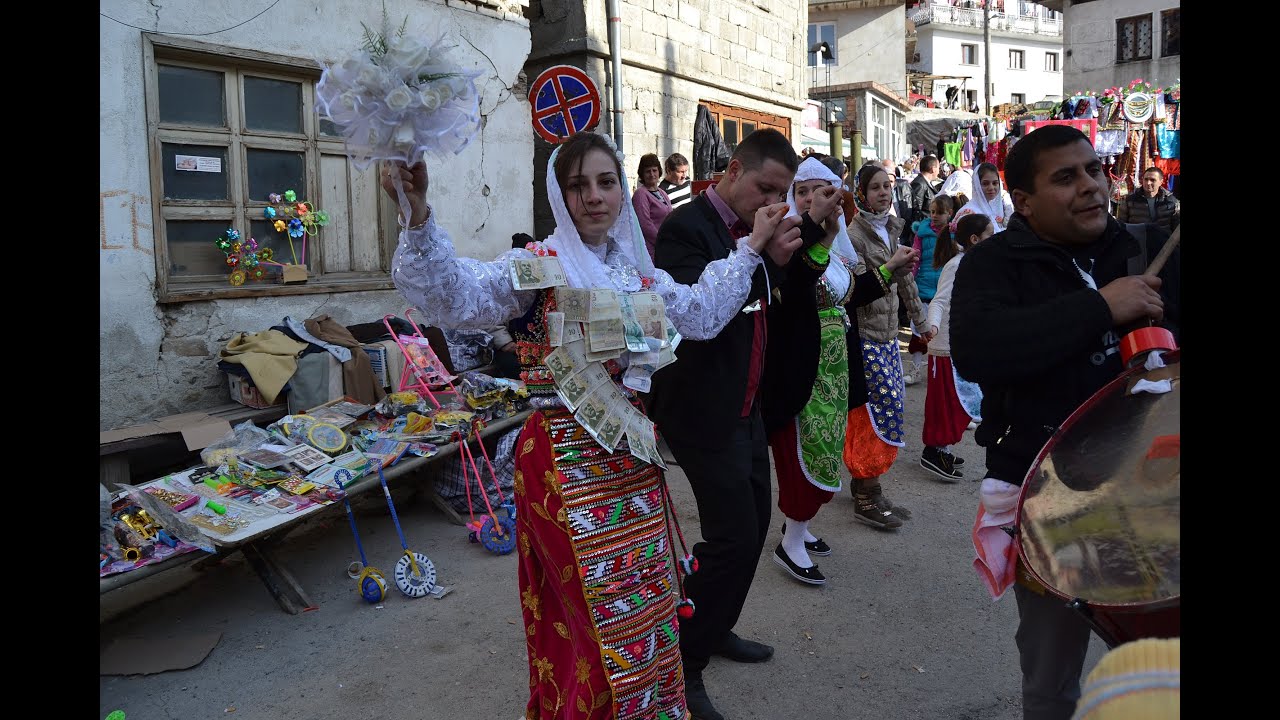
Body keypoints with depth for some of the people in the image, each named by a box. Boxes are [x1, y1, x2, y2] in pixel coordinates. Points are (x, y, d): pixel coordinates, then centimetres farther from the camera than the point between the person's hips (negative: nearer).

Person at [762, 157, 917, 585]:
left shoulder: (839, 244, 8)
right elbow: (792, 291, -37)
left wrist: (890, 266, 18)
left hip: (835, 363, 8)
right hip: (800, 366, -8)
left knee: (823, 449, 16)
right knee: (805, 450, -3)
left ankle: (798, 524, 33)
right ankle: (790, 544, 11)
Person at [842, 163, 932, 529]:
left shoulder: (890, 228, 14)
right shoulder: (854, 234, -12)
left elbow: (905, 280, 21)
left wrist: (920, 322, 24)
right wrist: (891, 272, -31)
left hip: (887, 333, 8)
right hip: (865, 336, -8)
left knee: (870, 415, 10)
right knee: (883, 414, -8)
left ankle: (865, 487, 22)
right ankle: (867, 499, 3)